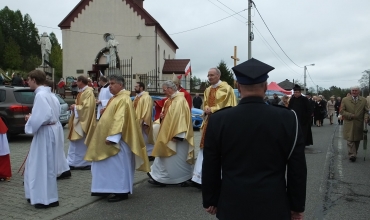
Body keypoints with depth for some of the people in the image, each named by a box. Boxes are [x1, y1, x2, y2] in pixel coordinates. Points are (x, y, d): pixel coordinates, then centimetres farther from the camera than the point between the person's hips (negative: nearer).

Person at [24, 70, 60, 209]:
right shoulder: (45, 93, 12)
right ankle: (39, 195, 30)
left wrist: (30, 120, -10)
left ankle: (48, 199, 11)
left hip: (45, 133, -10)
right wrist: (32, 117, 8)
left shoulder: (40, 95, -19)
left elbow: (42, 116, -27)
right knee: (38, 164, 19)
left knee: (44, 165, 0)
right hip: (46, 131, 10)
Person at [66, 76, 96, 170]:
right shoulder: (82, 92, 13)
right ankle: (73, 162, 18)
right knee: (75, 142, 12)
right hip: (78, 120, 10)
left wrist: (75, 107, -14)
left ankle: (87, 163, 9)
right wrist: (75, 107, 4)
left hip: (83, 121, -10)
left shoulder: (88, 92, -17)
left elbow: (87, 106, -25)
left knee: (82, 143, -2)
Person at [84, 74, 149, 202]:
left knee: (117, 166, -4)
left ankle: (121, 191, 6)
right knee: (109, 166, 15)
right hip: (109, 136, 10)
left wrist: (112, 137, -27)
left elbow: (120, 120, -24)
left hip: (117, 139, -10)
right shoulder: (115, 98, 15)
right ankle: (108, 189, 25)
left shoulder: (123, 99, -16)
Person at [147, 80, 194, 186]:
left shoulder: (180, 100, -19)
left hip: (175, 135, -10)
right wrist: (162, 115, 0)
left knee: (177, 157, 1)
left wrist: (177, 135, -27)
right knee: (165, 156, 13)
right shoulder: (169, 100, 11)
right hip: (167, 133, 10)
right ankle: (160, 178, 20)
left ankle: (184, 178, 15)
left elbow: (181, 118, -25)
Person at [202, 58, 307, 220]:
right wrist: (297, 206, 7)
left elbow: (210, 167, -3)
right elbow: (298, 168, -5)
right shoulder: (288, 119, -11)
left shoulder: (218, 120, -11)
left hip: (232, 206, 0)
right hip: (273, 206, 0)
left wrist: (210, 200, 9)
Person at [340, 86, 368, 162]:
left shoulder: (364, 100, 6)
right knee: (350, 140, -7)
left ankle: (354, 153, 23)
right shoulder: (345, 100, 1)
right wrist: (351, 115, -14)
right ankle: (352, 155, -7)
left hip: (359, 124, 2)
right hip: (349, 124, -2)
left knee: (357, 140, 10)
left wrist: (366, 118, -13)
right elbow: (342, 111, -3)